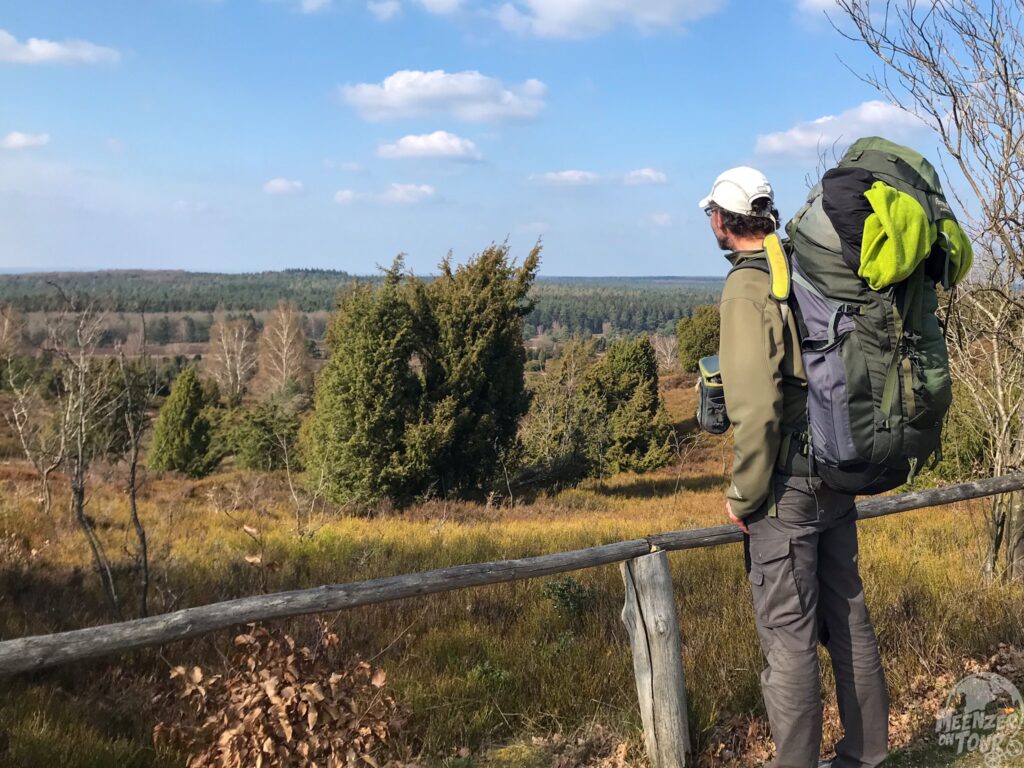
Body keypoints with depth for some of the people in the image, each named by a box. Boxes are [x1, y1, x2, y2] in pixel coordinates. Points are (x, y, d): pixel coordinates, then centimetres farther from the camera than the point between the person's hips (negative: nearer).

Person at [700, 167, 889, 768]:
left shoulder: (747, 288, -16)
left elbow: (756, 407, -23)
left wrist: (742, 494, -11)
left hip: (786, 485, -8)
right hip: (838, 479, 8)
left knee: (789, 635, 2)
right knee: (850, 617, 17)